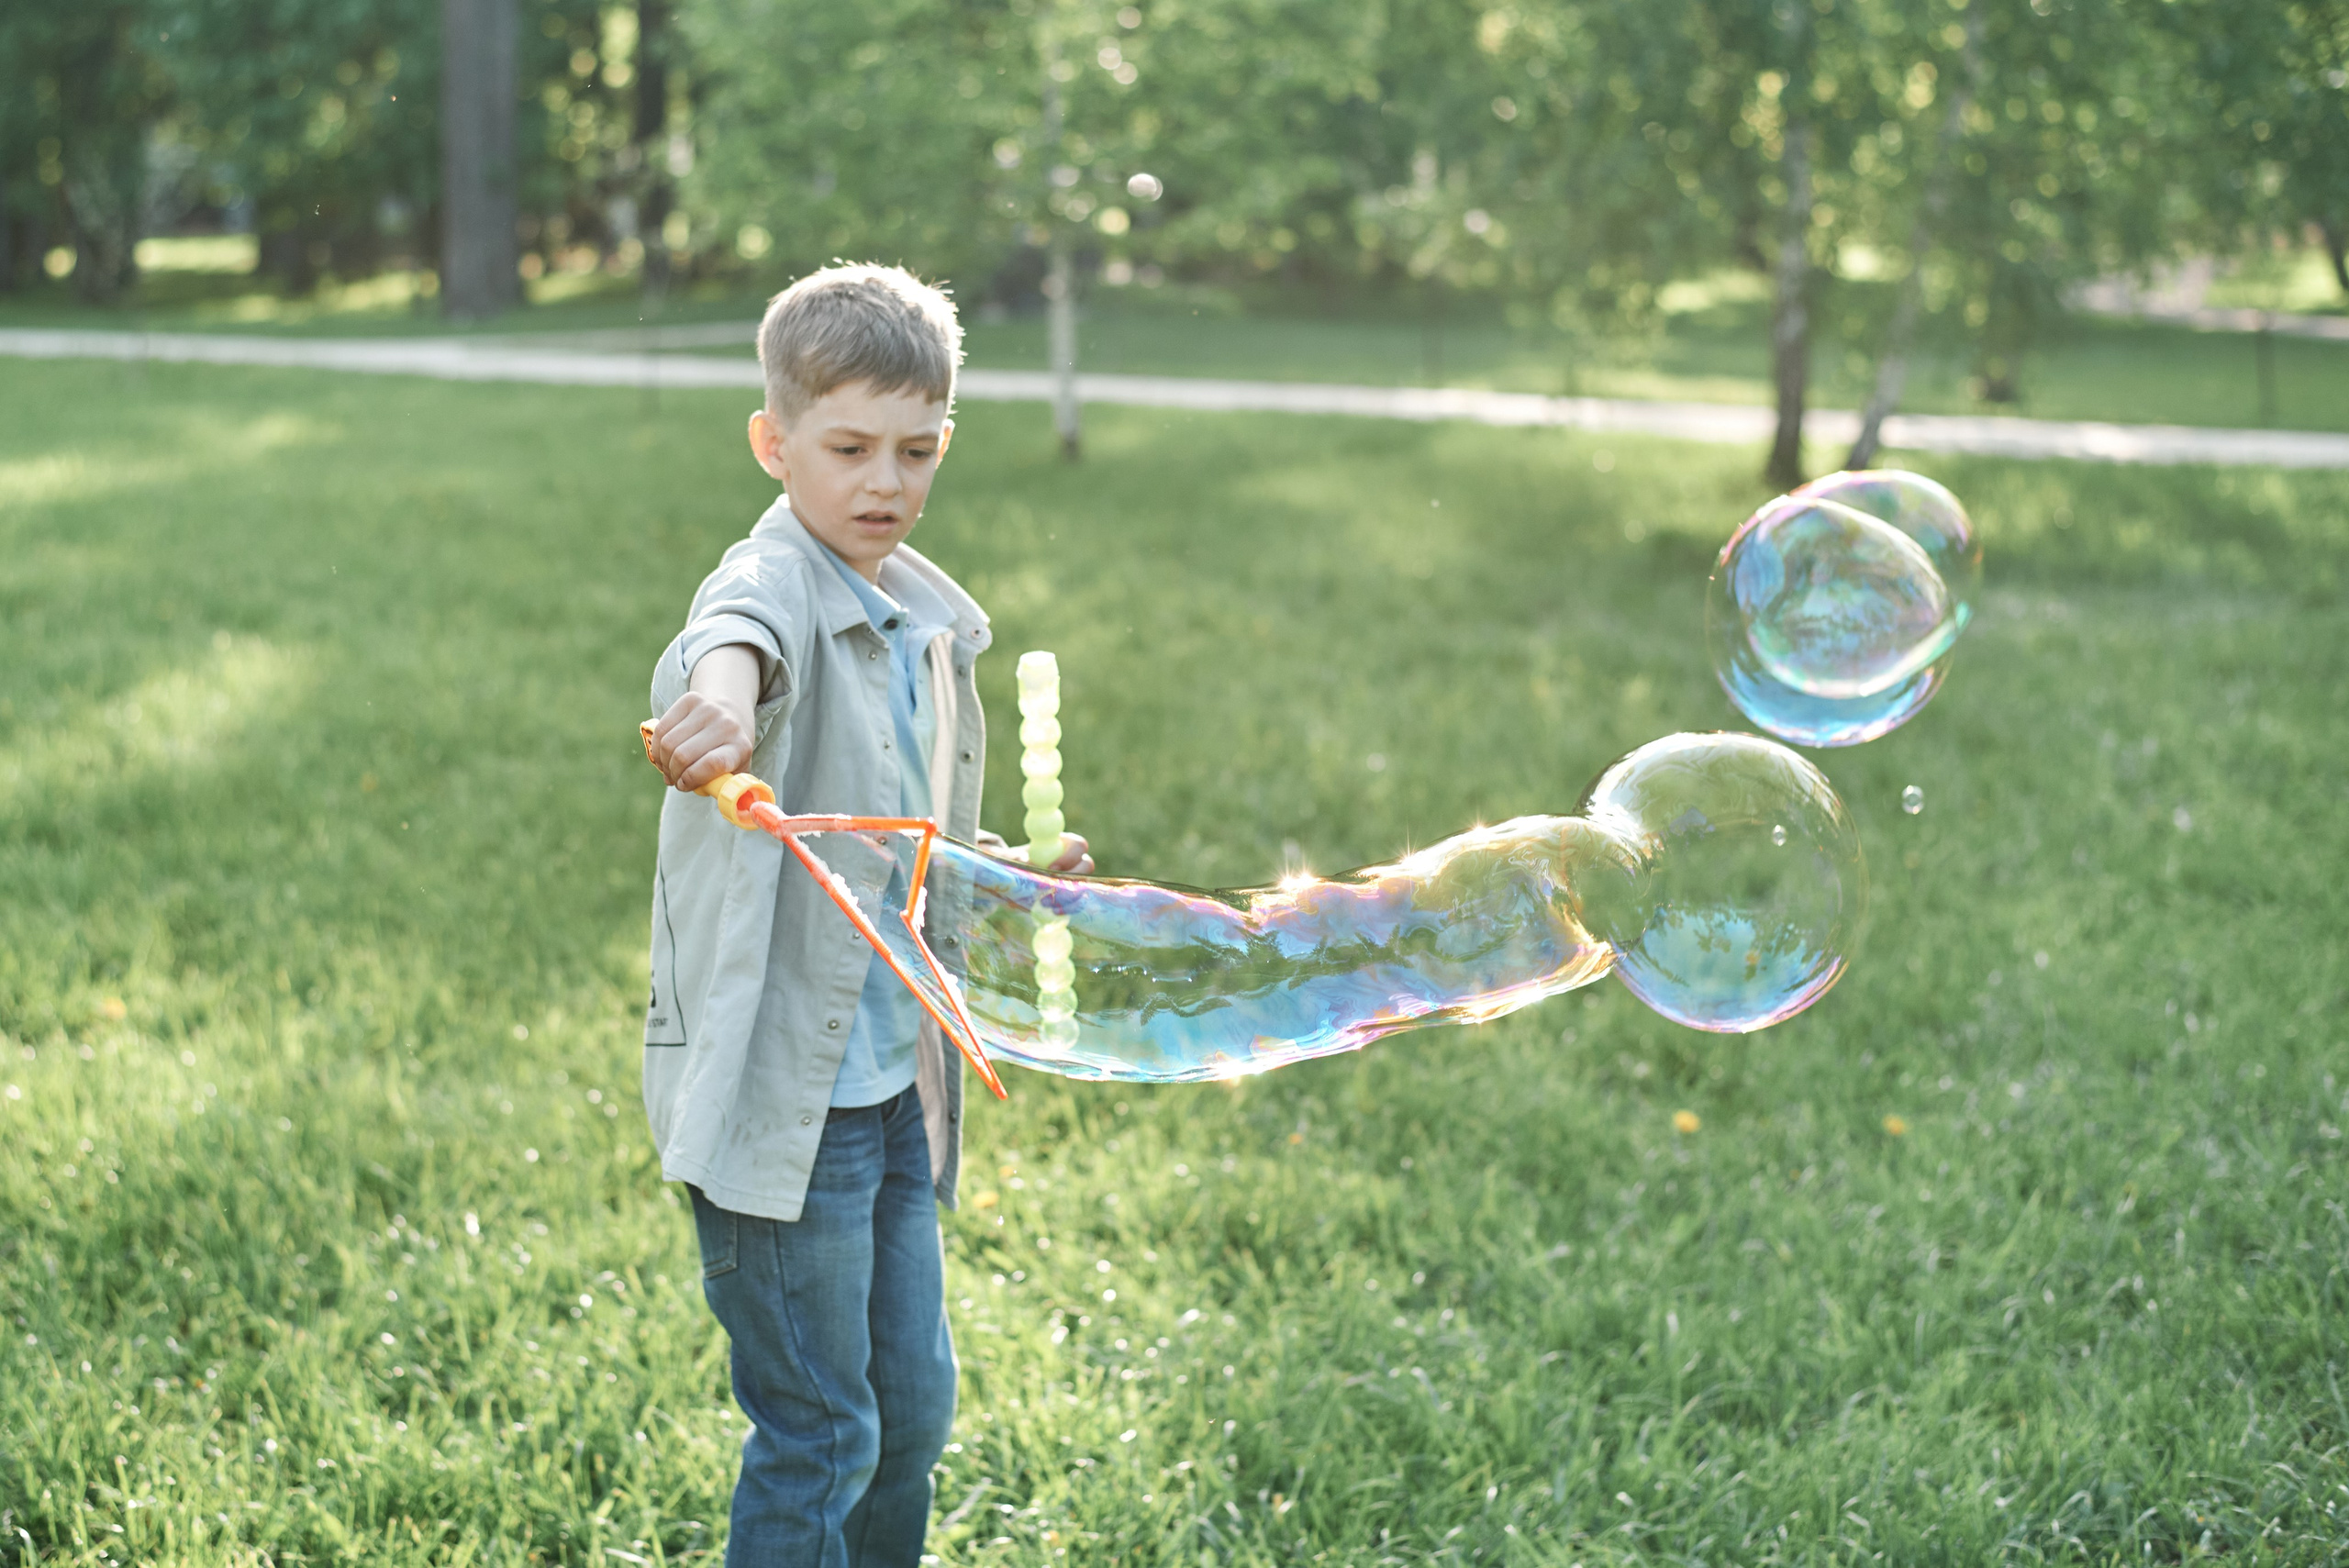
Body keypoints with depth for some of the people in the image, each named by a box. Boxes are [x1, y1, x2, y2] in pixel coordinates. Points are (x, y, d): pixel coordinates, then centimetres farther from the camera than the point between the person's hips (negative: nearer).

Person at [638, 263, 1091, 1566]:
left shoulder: (927, 618, 10)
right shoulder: (774, 582, -16)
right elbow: (743, 633, -44)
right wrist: (722, 689, -65)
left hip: (897, 1080, 8)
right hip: (777, 1090, -8)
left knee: (913, 1406, 18)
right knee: (820, 1434, 0)